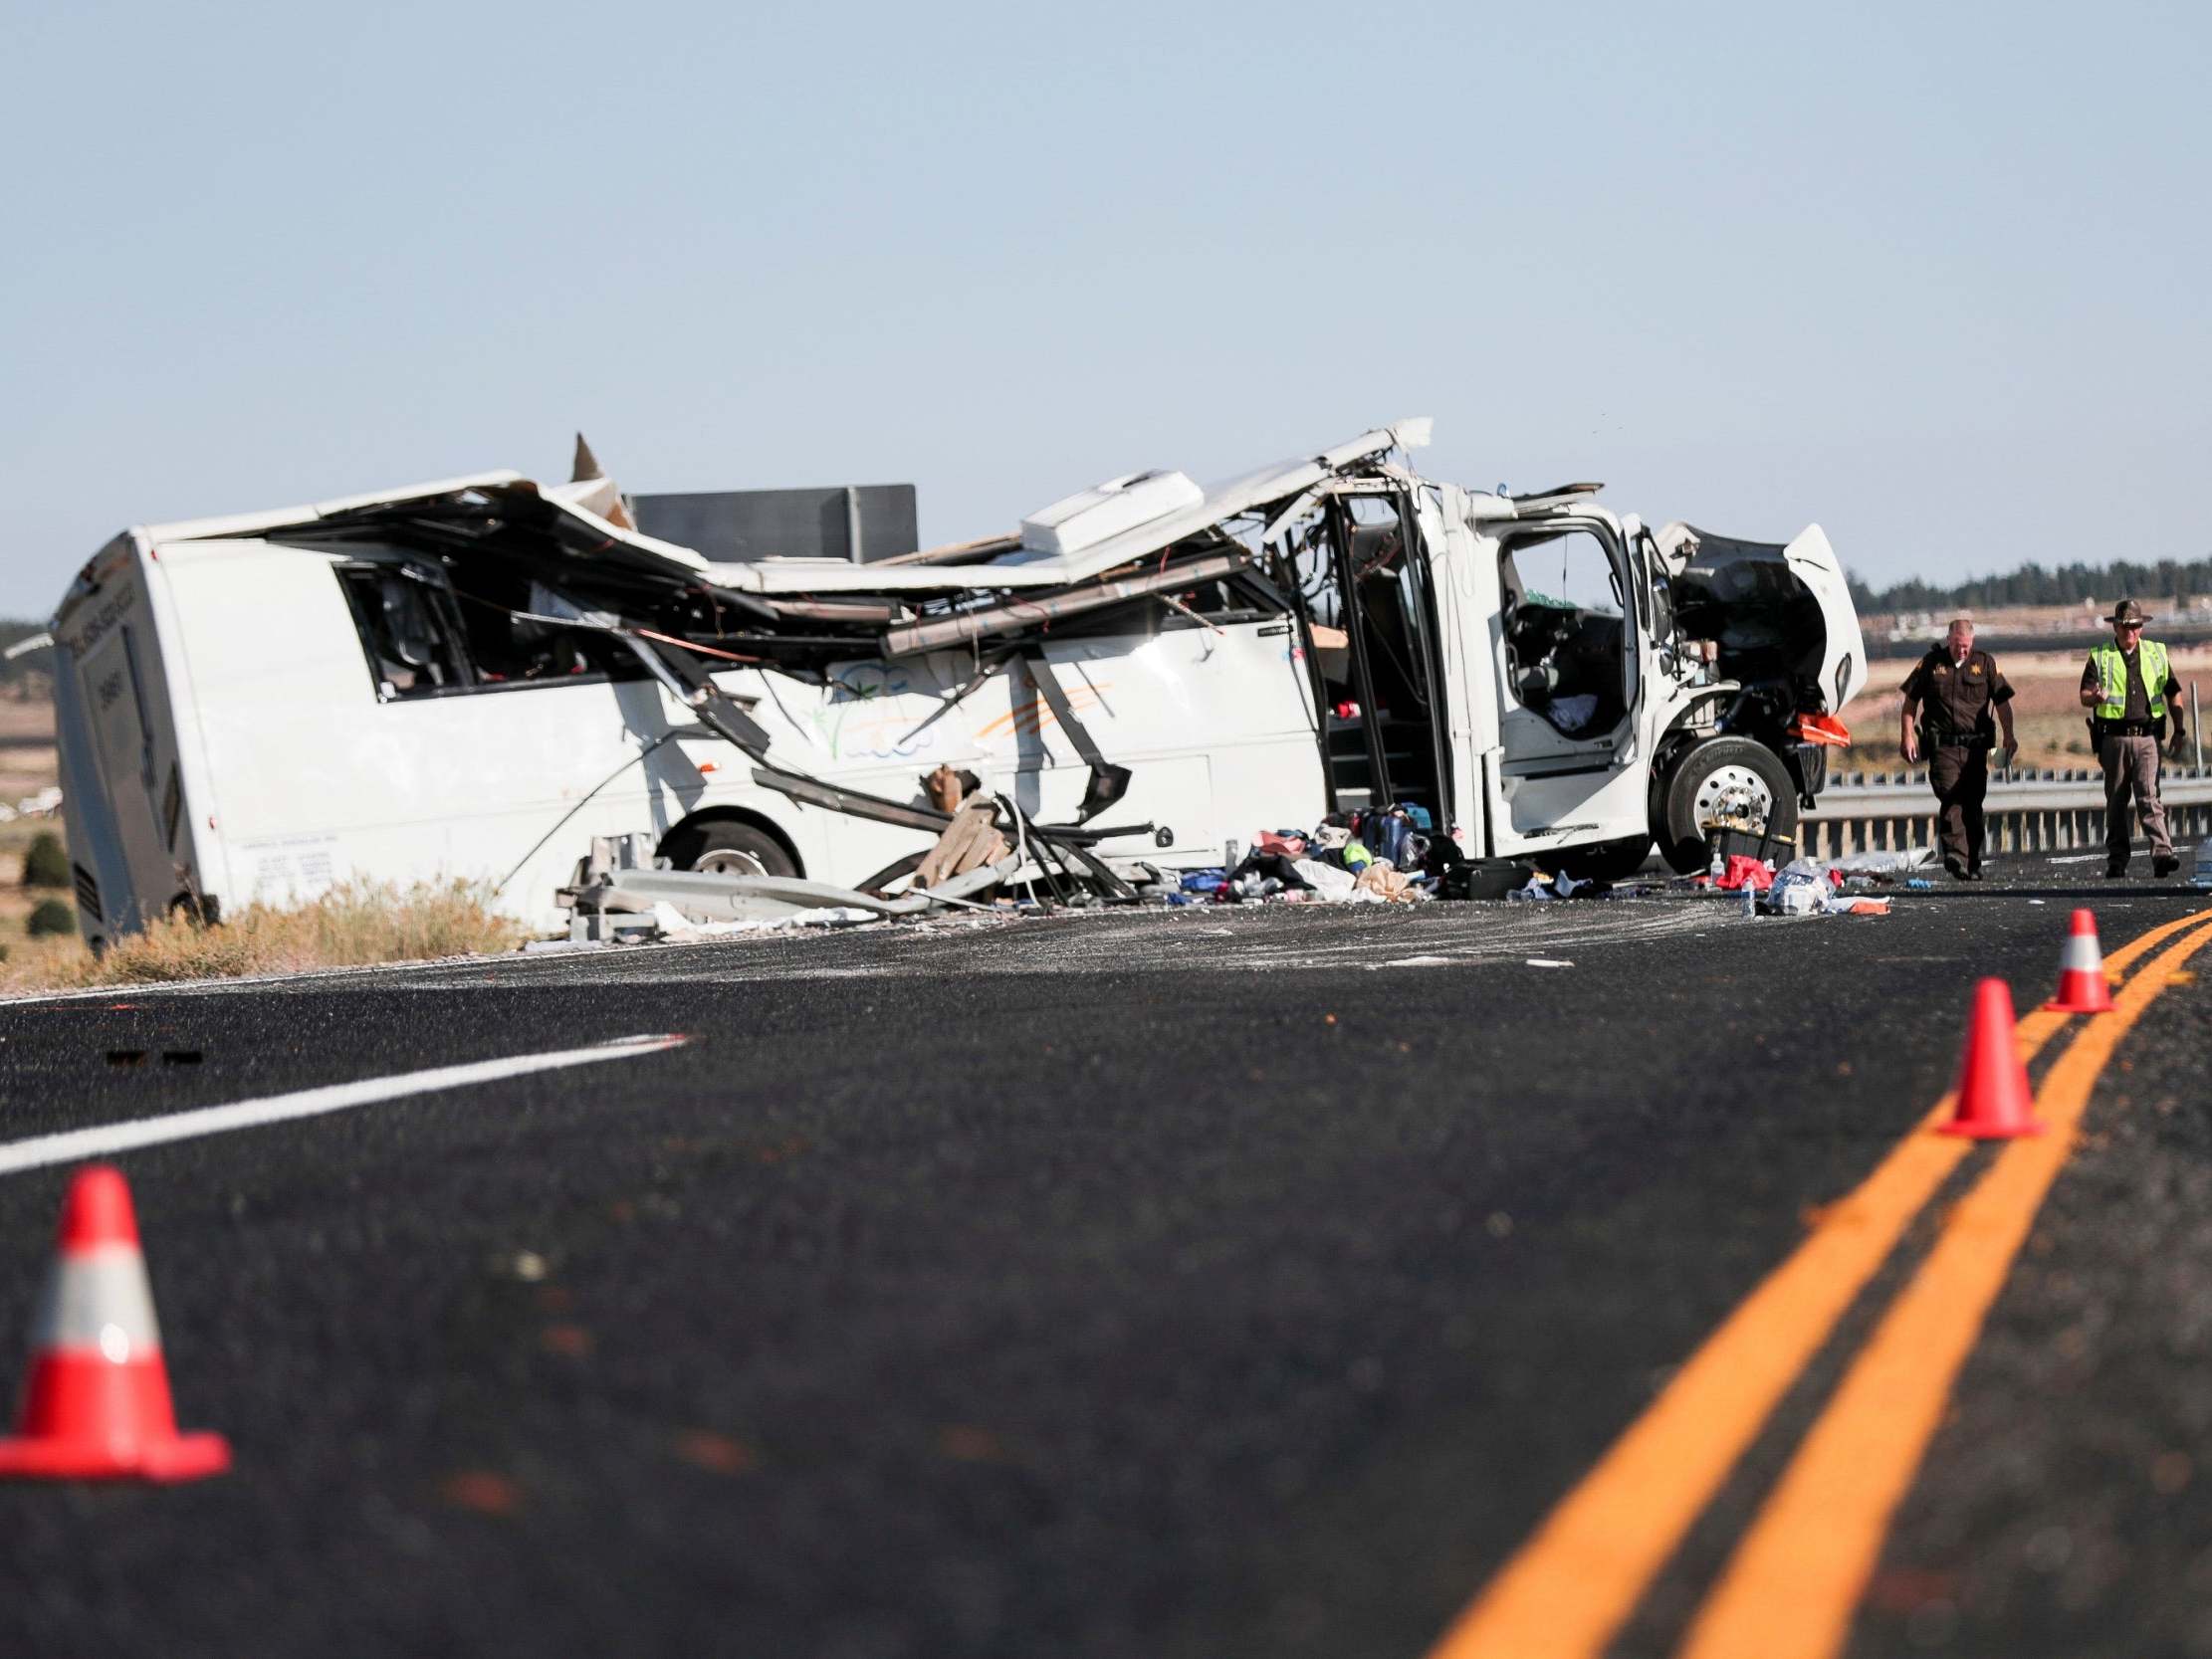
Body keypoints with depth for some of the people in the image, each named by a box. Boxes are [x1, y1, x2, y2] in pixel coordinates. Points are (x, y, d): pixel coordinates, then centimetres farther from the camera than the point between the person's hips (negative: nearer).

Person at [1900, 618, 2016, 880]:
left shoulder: (1985, 663, 8)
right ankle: (1956, 856, -24)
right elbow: (1910, 701, 10)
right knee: (1951, 800, -15)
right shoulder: (1931, 663, 6)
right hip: (1942, 745, -2)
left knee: (1972, 804, 4)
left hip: (1975, 746, 2)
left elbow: (2002, 701, 7)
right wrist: (1907, 735, 2)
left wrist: (2009, 737, -1)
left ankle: (1972, 864, 12)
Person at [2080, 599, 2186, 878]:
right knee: (2116, 800, 6)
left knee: (2149, 796, -13)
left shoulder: (2156, 654, 11)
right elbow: (2084, 697, -1)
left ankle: (2162, 854, -22)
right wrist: (2096, 696, -25)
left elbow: (2174, 693, 17)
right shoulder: (2100, 657, 6)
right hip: (2114, 737, 0)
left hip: (2147, 737, 0)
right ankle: (2116, 861, 12)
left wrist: (2179, 730, 10)